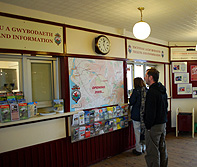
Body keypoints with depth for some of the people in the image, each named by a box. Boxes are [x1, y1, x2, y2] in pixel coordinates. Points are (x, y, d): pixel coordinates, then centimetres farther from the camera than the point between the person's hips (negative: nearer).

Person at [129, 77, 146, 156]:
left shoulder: (136, 91, -16)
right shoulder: (147, 91, 1)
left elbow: (131, 102, -11)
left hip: (137, 115, -5)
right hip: (145, 114, 6)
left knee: (137, 132, 5)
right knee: (144, 130, 16)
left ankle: (138, 150, 15)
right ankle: (143, 148, 28)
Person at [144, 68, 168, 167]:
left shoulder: (152, 92, -21)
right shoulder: (163, 90, 9)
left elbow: (151, 112, -23)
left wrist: (148, 126, -13)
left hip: (154, 126, -10)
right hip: (163, 124, 10)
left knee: (153, 152, 0)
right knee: (162, 148, 21)